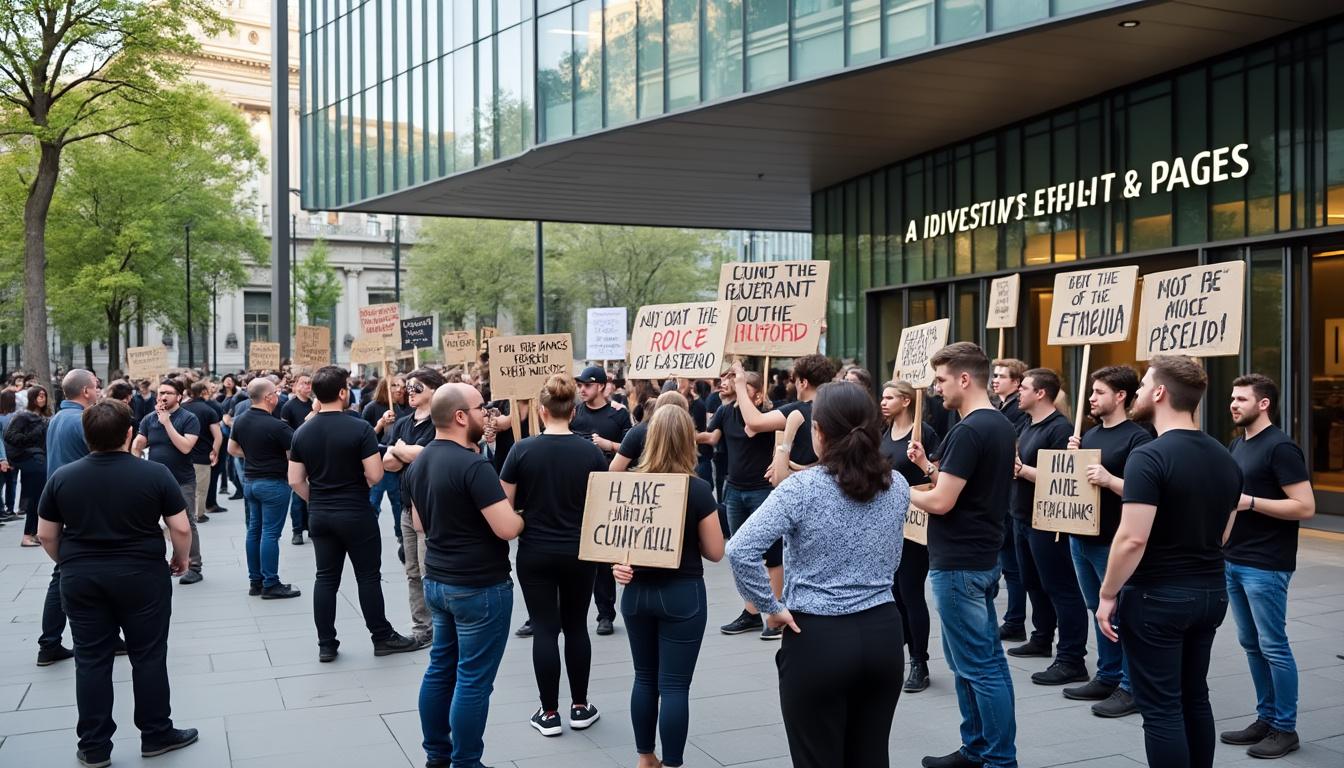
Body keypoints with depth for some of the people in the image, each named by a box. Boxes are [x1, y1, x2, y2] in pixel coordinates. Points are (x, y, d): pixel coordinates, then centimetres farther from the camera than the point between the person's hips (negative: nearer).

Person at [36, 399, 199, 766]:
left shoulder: (62, 477, -3)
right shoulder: (155, 473, -11)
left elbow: (46, 535, 4)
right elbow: (181, 529, -9)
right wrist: (182, 557, 9)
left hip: (81, 579, 2)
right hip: (142, 576, -2)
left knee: (91, 660, 9)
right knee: (148, 656, 9)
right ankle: (156, 735, 18)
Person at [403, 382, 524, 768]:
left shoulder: (419, 463, 6)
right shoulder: (474, 465, -22)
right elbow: (507, 528, -24)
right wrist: (524, 516, -4)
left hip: (436, 580, 9)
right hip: (480, 586, -9)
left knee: (441, 668, 18)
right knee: (473, 679, 1)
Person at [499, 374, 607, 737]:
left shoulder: (522, 449, -9)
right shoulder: (591, 451, -7)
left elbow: (505, 504, -4)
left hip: (535, 553, -1)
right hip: (579, 553, 1)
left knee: (545, 630, 5)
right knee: (576, 627, 13)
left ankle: (549, 714, 11)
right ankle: (580, 707, 21)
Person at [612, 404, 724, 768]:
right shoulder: (698, 489, -13)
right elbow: (715, 552, -7)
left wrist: (618, 565, -12)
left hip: (637, 591, 4)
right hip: (682, 595, -4)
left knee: (645, 678, 17)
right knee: (674, 685, 2)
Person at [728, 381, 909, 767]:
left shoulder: (802, 488, -15)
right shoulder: (898, 486, 2)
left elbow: (739, 550, -24)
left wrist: (770, 607, -13)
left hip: (818, 638, -5)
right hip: (883, 633, 5)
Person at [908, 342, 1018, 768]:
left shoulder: (968, 431, -21)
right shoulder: (1001, 425, 10)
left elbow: (941, 502, -23)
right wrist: (929, 465, 8)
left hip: (958, 564, -10)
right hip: (982, 557, 10)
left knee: (977, 665, -2)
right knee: (982, 658, 17)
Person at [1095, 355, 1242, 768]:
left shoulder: (1149, 457, -19)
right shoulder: (1225, 459, 6)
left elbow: (1133, 539, -23)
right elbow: (1221, 533, 15)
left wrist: (1108, 595, -13)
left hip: (1157, 596, -8)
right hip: (1211, 591, 8)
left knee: (1161, 707, 1)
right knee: (1194, 698, 18)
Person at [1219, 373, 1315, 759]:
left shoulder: (1280, 448, -13)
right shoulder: (1237, 444, 12)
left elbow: (1305, 507, -18)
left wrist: (1250, 502, -21)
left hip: (1265, 566, -8)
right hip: (1234, 561, 8)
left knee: (1273, 646, 0)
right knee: (1251, 644, 13)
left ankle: (1286, 728, 11)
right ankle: (1266, 718, 23)